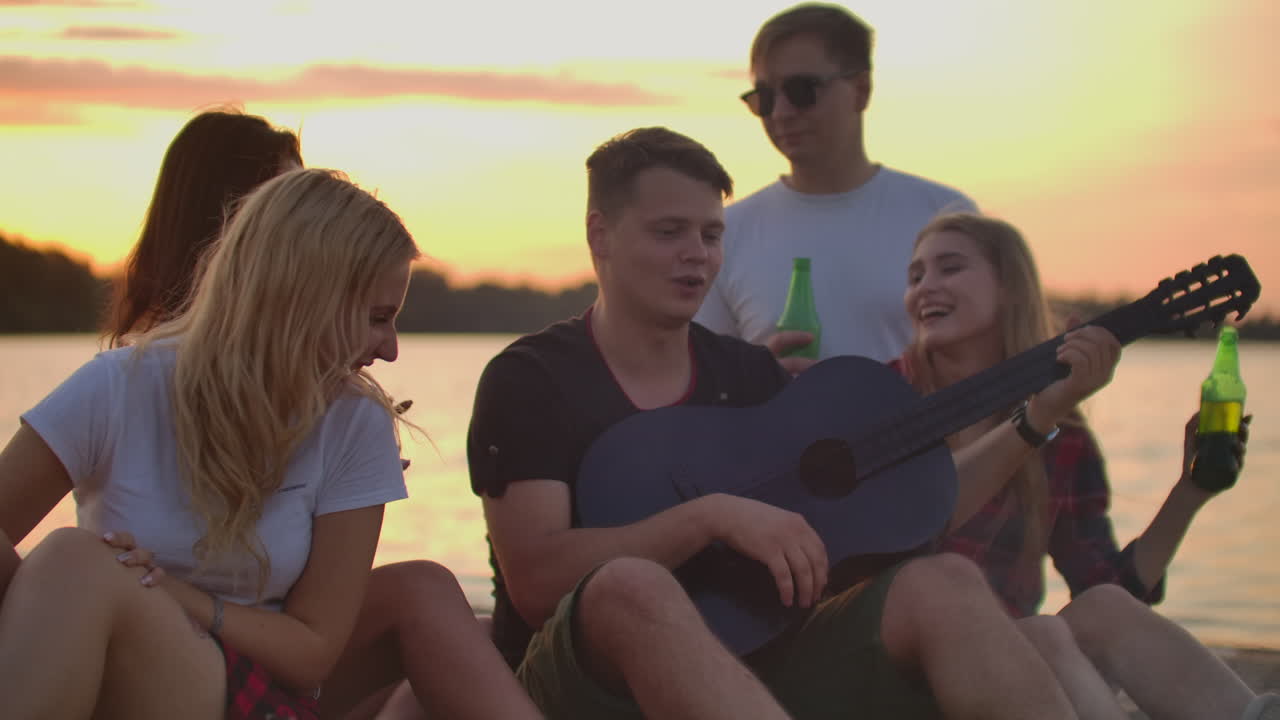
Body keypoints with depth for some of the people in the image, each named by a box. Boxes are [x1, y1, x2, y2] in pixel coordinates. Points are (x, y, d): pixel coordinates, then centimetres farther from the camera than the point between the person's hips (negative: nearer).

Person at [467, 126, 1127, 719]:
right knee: (635, 590, -40)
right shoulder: (529, 379, -1)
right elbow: (533, 578, -16)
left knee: (941, 584, -20)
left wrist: (1040, 415, 3)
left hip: (747, 665, 5)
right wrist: (715, 513, -24)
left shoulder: (748, 375, 14)